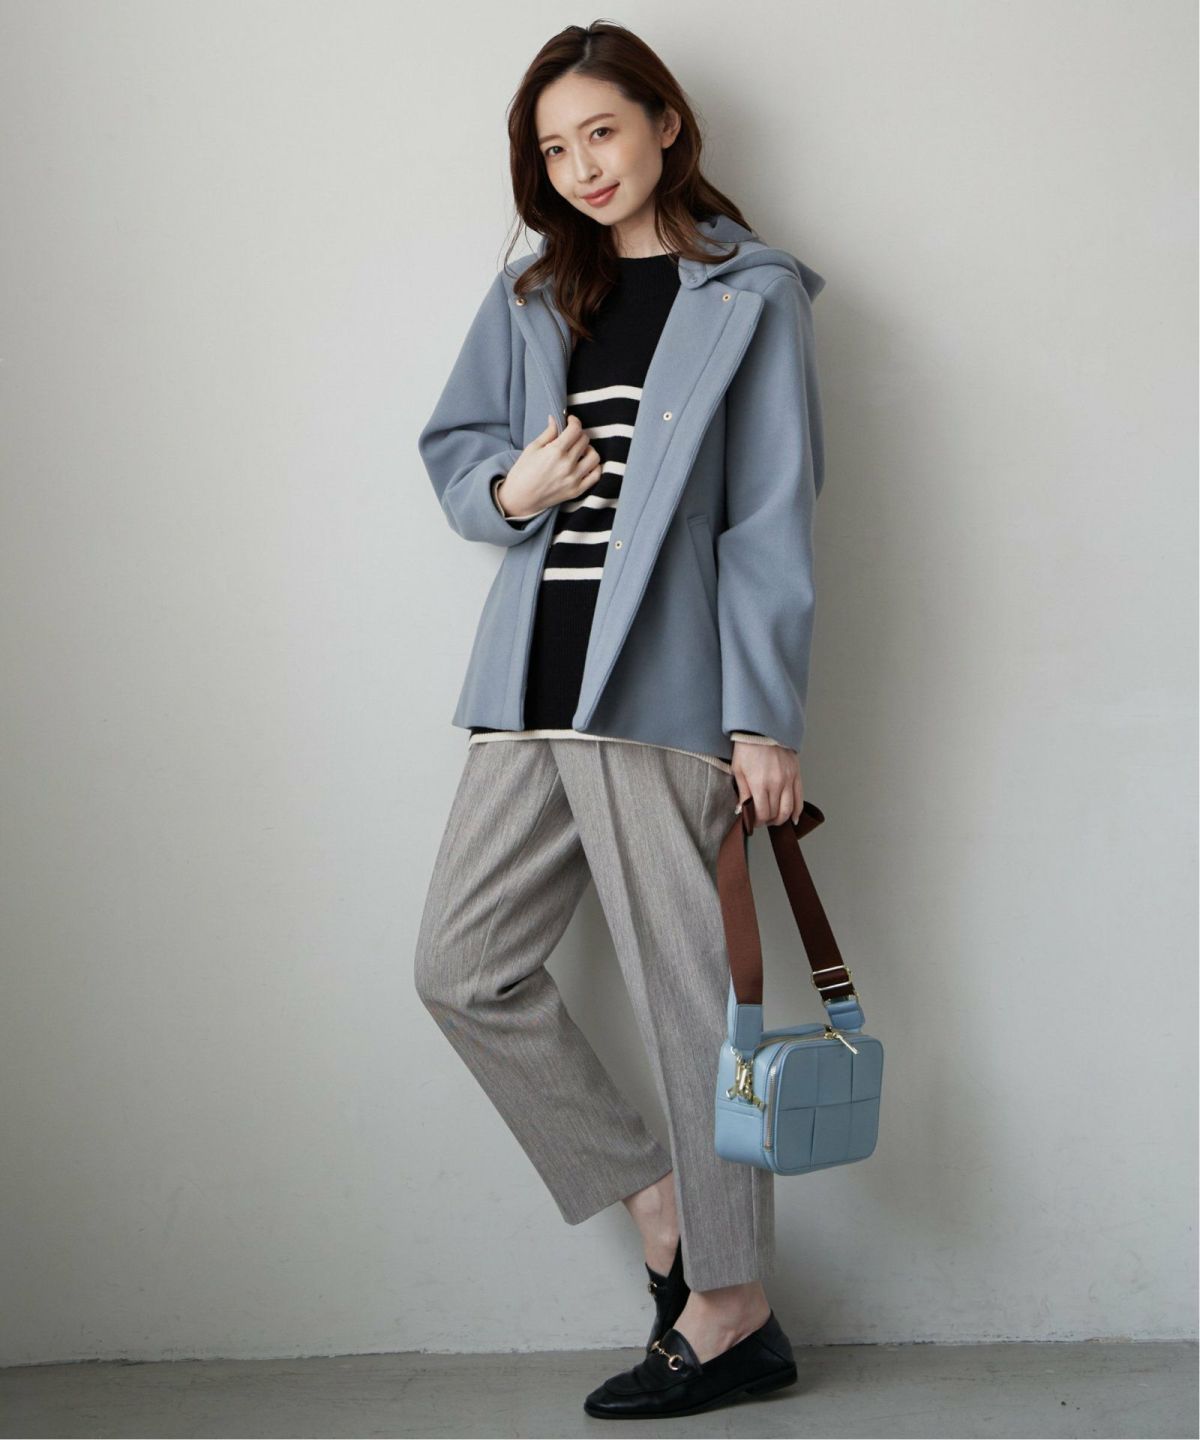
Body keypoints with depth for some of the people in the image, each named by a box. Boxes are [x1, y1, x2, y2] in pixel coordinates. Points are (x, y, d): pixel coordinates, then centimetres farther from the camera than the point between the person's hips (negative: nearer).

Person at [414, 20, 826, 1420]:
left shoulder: (752, 295, 2)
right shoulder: (531, 296, 17)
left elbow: (772, 519, -4)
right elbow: (450, 446, 22)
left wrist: (767, 717, -10)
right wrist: (508, 489, -3)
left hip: (660, 686, -6)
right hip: (532, 680, 7)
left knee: (688, 989, -2)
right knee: (464, 968, 5)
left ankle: (731, 1310, 11)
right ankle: (660, 1207, 19)